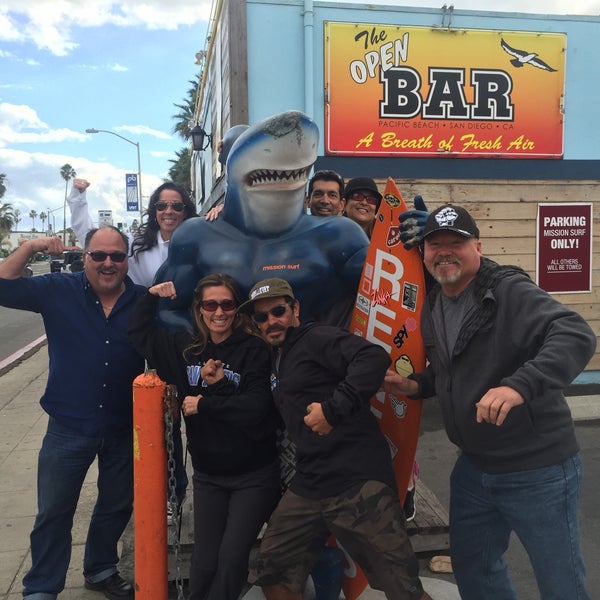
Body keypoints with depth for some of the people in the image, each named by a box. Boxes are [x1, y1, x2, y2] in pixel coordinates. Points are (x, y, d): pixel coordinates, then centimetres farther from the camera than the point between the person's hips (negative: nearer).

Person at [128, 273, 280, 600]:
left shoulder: (254, 349, -14)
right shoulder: (186, 348, 1)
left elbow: (256, 407, -22)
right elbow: (139, 332, 13)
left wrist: (204, 404, -16)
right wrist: (152, 296, 1)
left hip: (254, 475, -3)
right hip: (207, 475, 4)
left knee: (231, 557, -6)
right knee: (204, 563, 6)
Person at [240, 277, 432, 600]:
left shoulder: (316, 337, -7)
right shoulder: (277, 358, 19)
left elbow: (374, 357, -24)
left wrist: (332, 409, -25)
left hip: (358, 482, -8)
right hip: (308, 486, 8)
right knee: (269, 574, 14)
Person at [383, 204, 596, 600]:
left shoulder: (510, 292, -19)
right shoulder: (433, 307, 5)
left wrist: (519, 385, -47)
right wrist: (416, 386, 2)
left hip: (537, 467, -7)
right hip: (474, 466, 8)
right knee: (471, 564, 22)